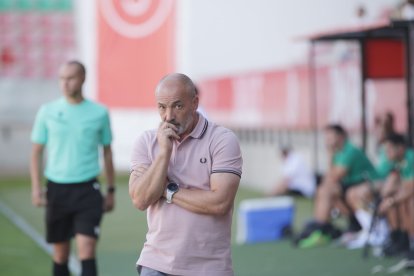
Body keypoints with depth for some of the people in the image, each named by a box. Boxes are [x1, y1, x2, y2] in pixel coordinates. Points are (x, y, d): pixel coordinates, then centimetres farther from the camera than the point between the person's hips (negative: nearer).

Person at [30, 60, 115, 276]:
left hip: (87, 189, -1)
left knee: (86, 250, -11)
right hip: (57, 188, 1)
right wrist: (36, 188, -2)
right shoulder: (48, 111, 2)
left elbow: (107, 152, 11)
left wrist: (111, 190, 10)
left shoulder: (99, 113, 1)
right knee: (60, 252, 10)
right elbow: (37, 152, 7)